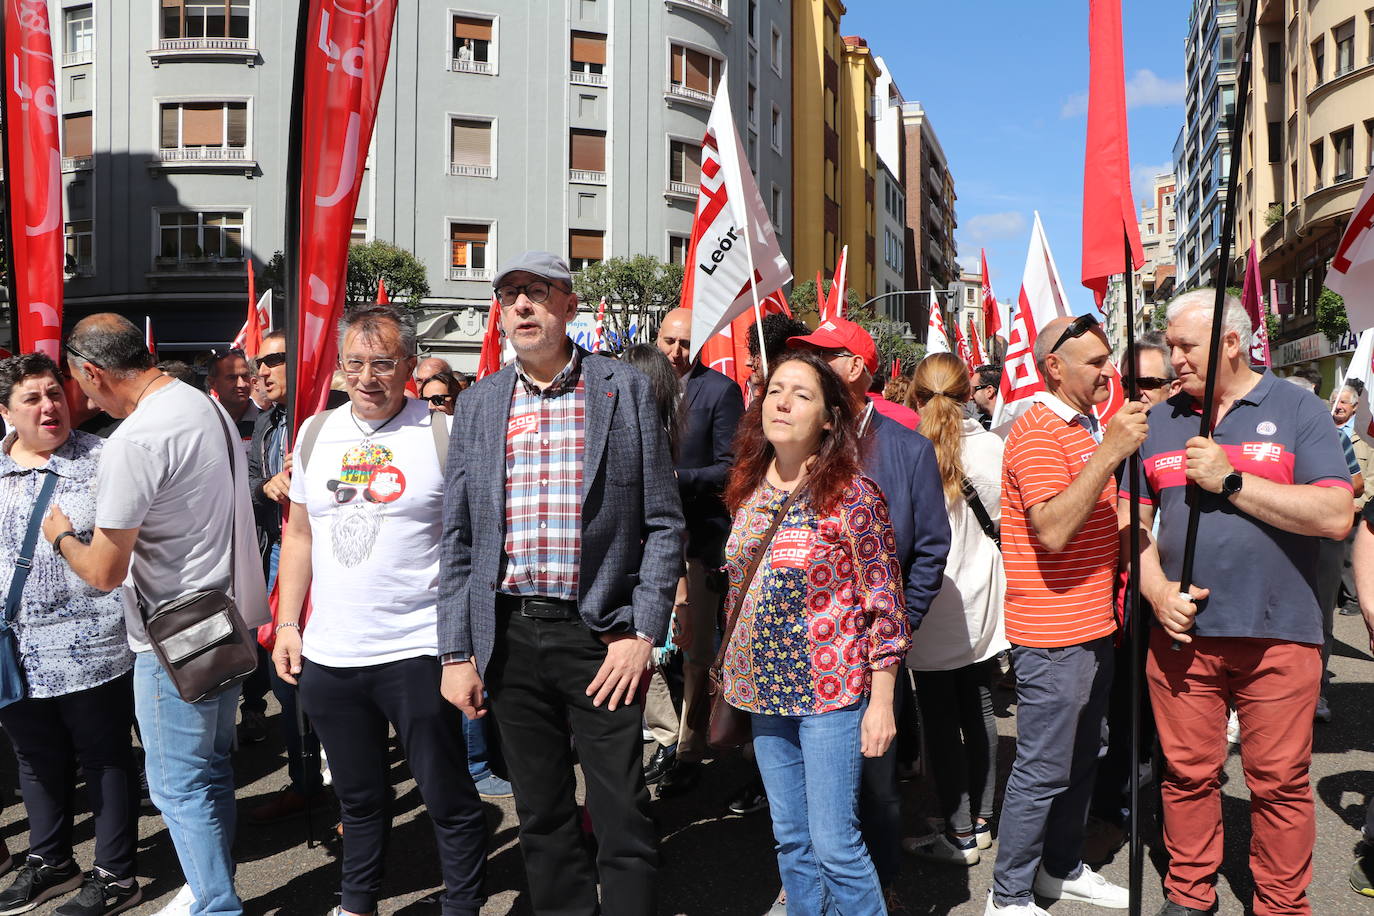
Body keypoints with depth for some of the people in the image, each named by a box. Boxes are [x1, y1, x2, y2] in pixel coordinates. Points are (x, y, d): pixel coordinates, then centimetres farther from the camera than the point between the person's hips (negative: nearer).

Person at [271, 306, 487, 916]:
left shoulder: (443, 434, -8)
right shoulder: (316, 432, 7)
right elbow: (299, 534, 14)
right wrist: (288, 623, 9)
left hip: (417, 653, -4)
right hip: (328, 655, 5)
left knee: (448, 797, 5)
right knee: (358, 797, 21)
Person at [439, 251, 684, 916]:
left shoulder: (626, 390, -1)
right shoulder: (477, 405, 8)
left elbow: (663, 524, -2)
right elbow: (458, 540, 8)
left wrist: (642, 633, -9)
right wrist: (456, 652, 3)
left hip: (600, 634, -3)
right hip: (508, 636, 3)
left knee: (623, 819, 2)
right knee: (541, 817, 15)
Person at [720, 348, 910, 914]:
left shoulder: (851, 493, -12)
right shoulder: (748, 491, 4)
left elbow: (885, 601, -11)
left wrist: (881, 702, -11)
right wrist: (733, 682, 13)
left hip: (831, 692, -5)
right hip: (765, 690, 6)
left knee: (833, 844, -1)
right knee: (790, 838, 16)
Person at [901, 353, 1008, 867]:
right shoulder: (992, 447, -5)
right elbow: (1004, 518, 5)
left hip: (930, 607, -4)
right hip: (982, 604, 5)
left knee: (939, 719, 5)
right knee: (978, 710, 16)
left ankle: (959, 834, 12)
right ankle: (980, 819, 28)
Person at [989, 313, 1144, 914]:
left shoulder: (1090, 426, 16)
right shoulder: (1037, 431, -16)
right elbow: (1052, 531, -28)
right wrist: (1109, 452, -30)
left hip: (1095, 626, 10)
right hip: (1052, 634, -10)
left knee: (1081, 759, 20)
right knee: (1044, 769, -1)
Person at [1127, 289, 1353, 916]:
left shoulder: (1297, 410, 0)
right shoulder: (1158, 423, 10)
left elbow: (1335, 516, -11)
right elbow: (1134, 521, 10)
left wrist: (1228, 480, -14)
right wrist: (1156, 589, -6)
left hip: (1278, 634, -2)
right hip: (1181, 632, 3)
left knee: (1279, 782, 7)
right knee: (1187, 773, 10)